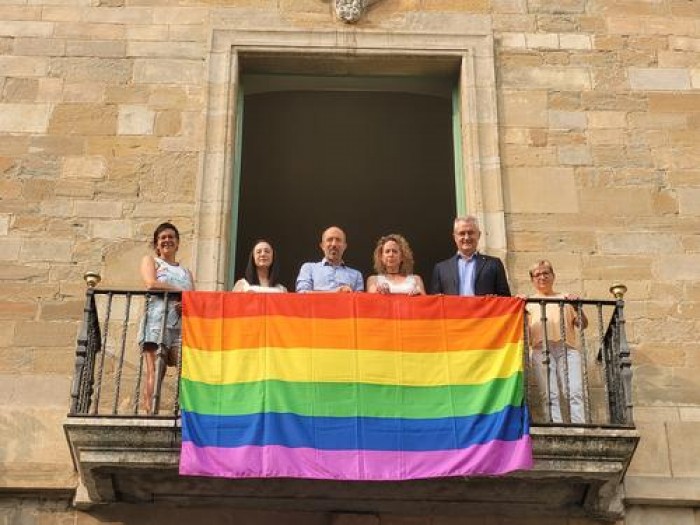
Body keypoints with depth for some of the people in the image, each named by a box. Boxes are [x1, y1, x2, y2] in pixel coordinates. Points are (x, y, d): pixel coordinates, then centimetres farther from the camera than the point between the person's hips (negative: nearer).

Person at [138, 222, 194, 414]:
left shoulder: (187, 272, 28)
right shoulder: (150, 261, 19)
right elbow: (151, 284, -2)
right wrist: (181, 291, -3)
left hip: (182, 324, 3)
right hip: (157, 321, -3)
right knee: (154, 372, -14)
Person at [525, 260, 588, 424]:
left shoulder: (565, 298, 26)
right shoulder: (529, 302, 24)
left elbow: (583, 324, 17)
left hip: (567, 347, 1)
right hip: (541, 348, -1)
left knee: (574, 392, -16)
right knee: (549, 395, -15)